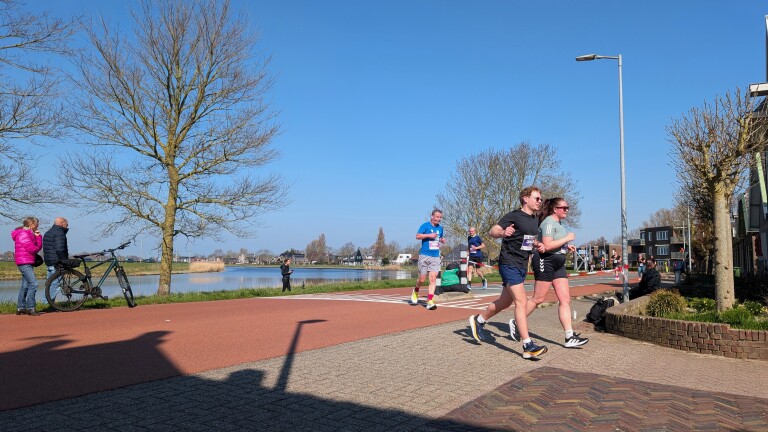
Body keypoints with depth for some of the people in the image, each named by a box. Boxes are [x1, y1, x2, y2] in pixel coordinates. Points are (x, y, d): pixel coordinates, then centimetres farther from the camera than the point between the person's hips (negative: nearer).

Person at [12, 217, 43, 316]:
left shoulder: (29, 234, 21)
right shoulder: (23, 234, -11)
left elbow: (38, 247, 14)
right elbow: (31, 249, -18)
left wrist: (38, 236, 3)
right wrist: (36, 249, 3)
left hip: (28, 263, 11)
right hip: (24, 263, -11)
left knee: (25, 286, 13)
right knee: (33, 284, -16)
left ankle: (20, 308, 20)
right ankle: (30, 308, -15)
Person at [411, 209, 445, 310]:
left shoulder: (440, 228, 12)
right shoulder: (425, 225, -5)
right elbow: (417, 236, -12)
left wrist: (442, 240, 5)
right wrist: (429, 235, -20)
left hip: (436, 257, 4)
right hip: (424, 256, -4)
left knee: (433, 279, -7)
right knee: (422, 279, 2)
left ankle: (430, 302, -8)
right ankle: (415, 291, 34)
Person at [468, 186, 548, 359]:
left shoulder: (535, 219, 12)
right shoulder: (514, 216, -13)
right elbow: (492, 231, -18)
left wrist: (538, 245, 5)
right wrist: (503, 232, -40)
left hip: (522, 265, 9)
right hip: (509, 263, -9)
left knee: (505, 301, 17)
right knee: (522, 302, -14)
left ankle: (478, 320, 37)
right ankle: (528, 346, -11)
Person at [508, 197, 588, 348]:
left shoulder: (559, 223, 17)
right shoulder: (549, 222, -13)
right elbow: (547, 246, -24)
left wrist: (567, 247, 12)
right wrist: (566, 239, -17)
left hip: (558, 264, 9)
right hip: (545, 262, -9)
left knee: (565, 300, 1)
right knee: (538, 299, -1)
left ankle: (570, 337, 1)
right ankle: (515, 322, 16)